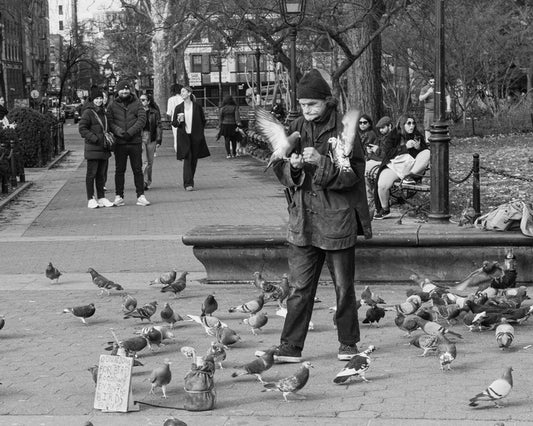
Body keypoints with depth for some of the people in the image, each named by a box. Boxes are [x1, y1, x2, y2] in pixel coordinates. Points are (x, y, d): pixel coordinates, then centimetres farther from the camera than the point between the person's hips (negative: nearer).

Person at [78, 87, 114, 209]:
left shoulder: (102, 112, 16)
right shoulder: (88, 112, -9)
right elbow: (82, 128, -14)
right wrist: (94, 138, -20)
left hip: (104, 148, 8)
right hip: (92, 148, -8)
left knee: (102, 174, 11)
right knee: (91, 174, -3)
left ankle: (101, 198, 17)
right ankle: (90, 199, 0)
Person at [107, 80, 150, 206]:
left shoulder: (137, 104, 7)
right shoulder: (112, 106, 8)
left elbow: (142, 120, -4)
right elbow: (109, 122, 0)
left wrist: (130, 133, -15)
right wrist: (119, 131, -18)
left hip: (135, 141, 0)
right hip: (119, 143, 0)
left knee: (138, 169, 1)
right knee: (119, 170, 4)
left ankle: (140, 196, 5)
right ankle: (119, 196, 8)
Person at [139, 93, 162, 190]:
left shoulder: (154, 112, 6)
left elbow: (158, 126, 5)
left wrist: (158, 140, -2)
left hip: (151, 139, 1)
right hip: (140, 138, -1)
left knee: (150, 162, 7)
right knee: (143, 161, -13)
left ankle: (148, 182, 19)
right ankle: (143, 182, -17)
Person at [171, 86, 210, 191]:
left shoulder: (197, 106, 2)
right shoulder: (178, 108, 4)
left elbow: (203, 121, 12)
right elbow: (173, 123, 7)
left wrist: (200, 132, 5)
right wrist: (179, 121, -14)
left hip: (195, 137, 1)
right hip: (183, 137, -1)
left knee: (194, 160, 6)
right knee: (187, 159, -12)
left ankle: (189, 181, 22)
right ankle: (188, 184, -17)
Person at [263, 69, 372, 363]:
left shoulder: (344, 130, -7)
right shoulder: (296, 129, 6)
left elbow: (353, 174, -13)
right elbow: (280, 172, 9)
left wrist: (322, 162, -25)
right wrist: (292, 165, -13)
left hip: (338, 219, -3)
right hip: (303, 219, 3)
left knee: (343, 286, 8)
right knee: (300, 287, 3)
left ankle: (348, 343, 22)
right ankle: (290, 347, 6)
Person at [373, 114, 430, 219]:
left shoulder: (418, 136, 13)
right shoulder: (392, 136, 6)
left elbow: (426, 153, 15)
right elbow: (387, 152, -6)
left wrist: (419, 147, -7)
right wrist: (405, 146, -13)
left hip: (412, 167, 2)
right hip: (394, 166, -2)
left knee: (428, 153, -23)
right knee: (382, 184, -29)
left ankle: (409, 176, -21)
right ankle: (384, 210, -5)